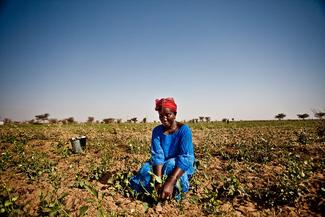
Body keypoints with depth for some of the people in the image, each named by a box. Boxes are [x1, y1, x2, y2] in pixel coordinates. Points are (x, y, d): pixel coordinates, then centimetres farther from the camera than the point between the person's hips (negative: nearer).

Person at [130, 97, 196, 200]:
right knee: (146, 168, -26)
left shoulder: (184, 130, -19)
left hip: (182, 167, -2)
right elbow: (157, 155, -21)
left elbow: (186, 157, -31)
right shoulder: (157, 131, -9)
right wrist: (158, 181, -37)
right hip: (162, 165, 3)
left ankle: (175, 193, -13)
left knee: (171, 165, -34)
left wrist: (170, 182, -44)